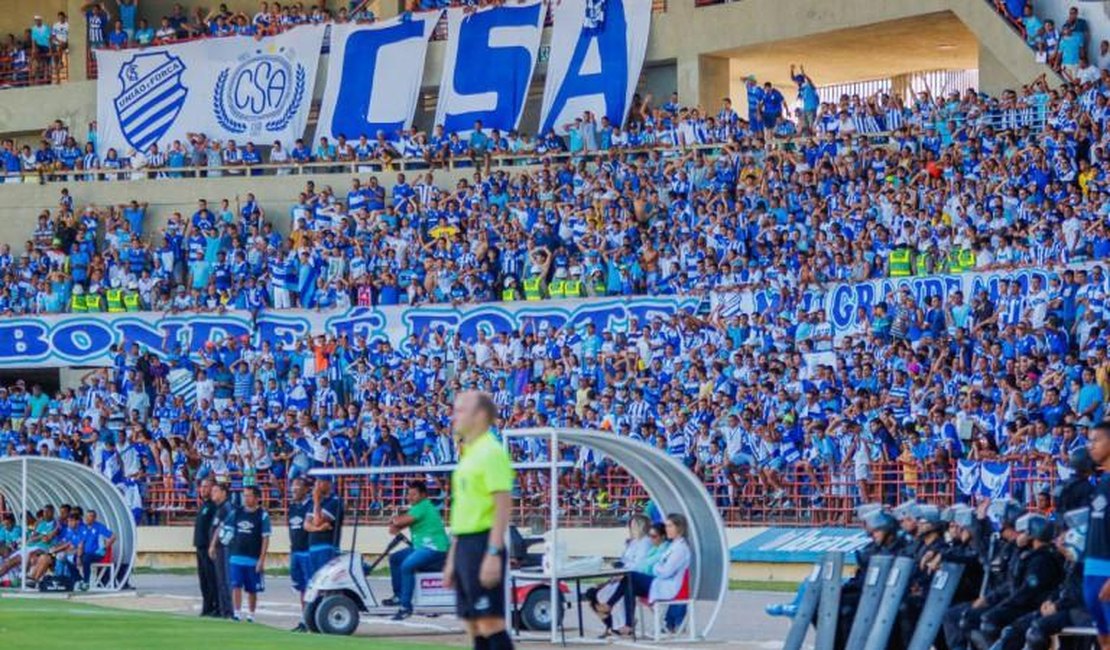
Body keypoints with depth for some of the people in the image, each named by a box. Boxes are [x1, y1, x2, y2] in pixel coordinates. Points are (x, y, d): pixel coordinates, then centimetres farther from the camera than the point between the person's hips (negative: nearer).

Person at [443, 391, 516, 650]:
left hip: (483, 543, -10)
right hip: (464, 545, 10)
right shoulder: (468, 455, 18)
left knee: (490, 623, -11)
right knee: (475, 626, 8)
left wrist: (494, 554, -23)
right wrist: (452, 559, 22)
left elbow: (503, 506, -17)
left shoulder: (491, 453, -10)